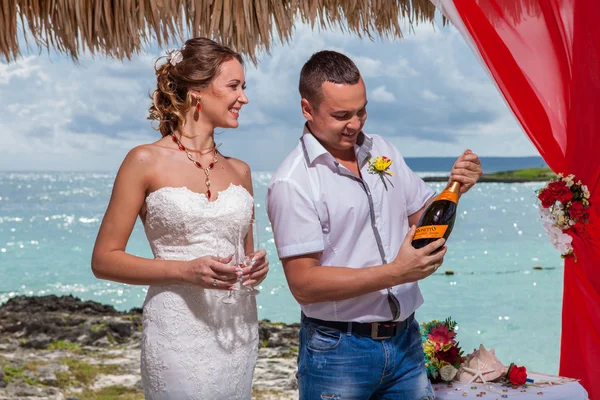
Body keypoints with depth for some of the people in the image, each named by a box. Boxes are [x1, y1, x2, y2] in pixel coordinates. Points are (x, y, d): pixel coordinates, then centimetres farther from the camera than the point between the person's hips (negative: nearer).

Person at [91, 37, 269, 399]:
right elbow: (104, 260, -5)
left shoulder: (239, 171, 10)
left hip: (239, 332, 5)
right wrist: (185, 271, -17)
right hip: (180, 335, -5)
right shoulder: (147, 162, -4)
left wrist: (257, 267, -1)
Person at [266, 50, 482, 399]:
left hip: (405, 339, 6)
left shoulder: (383, 150, 6)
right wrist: (394, 273, -23)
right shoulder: (293, 183, -14)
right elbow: (304, 284, -18)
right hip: (337, 351, -5)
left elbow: (422, 217, 17)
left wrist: (455, 188, -4)